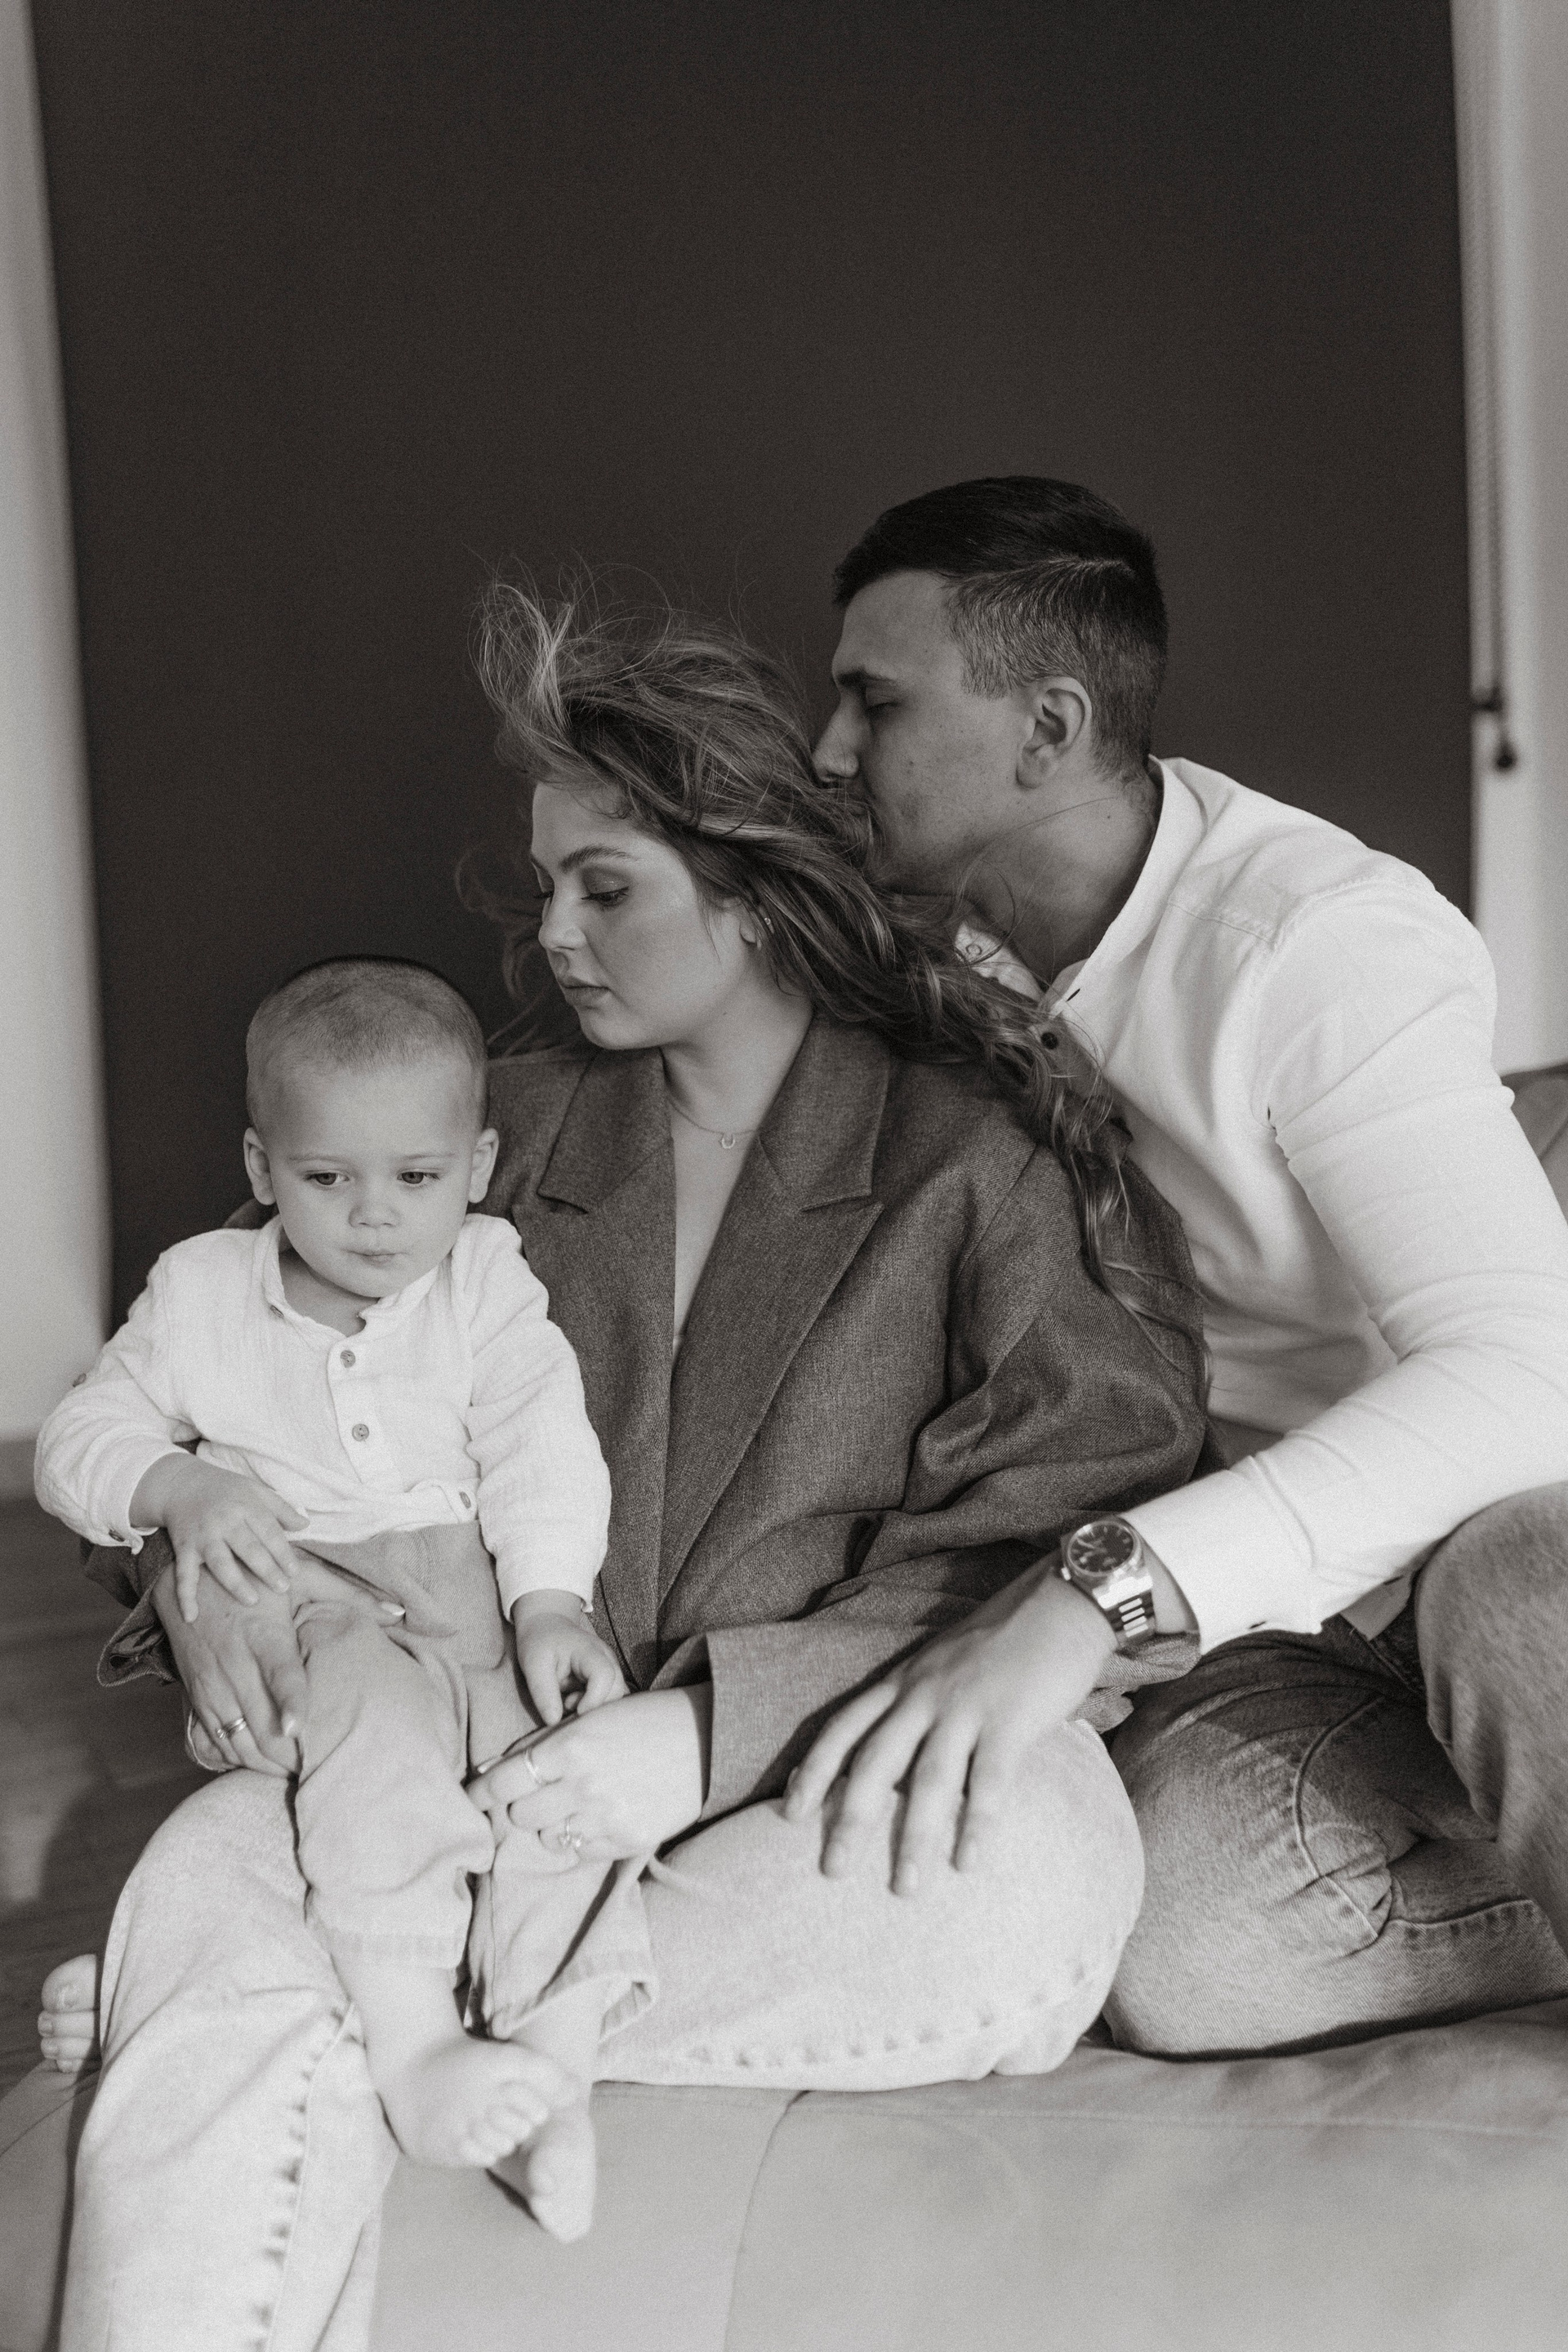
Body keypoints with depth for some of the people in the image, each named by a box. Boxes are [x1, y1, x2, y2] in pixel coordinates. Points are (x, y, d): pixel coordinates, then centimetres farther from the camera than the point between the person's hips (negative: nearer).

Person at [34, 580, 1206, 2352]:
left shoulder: (980, 1154, 3)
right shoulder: (523, 1128, 18)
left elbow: (1056, 1552, -6)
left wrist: (711, 1730, -19)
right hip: (538, 1760, 3)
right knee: (213, 1874, -26)